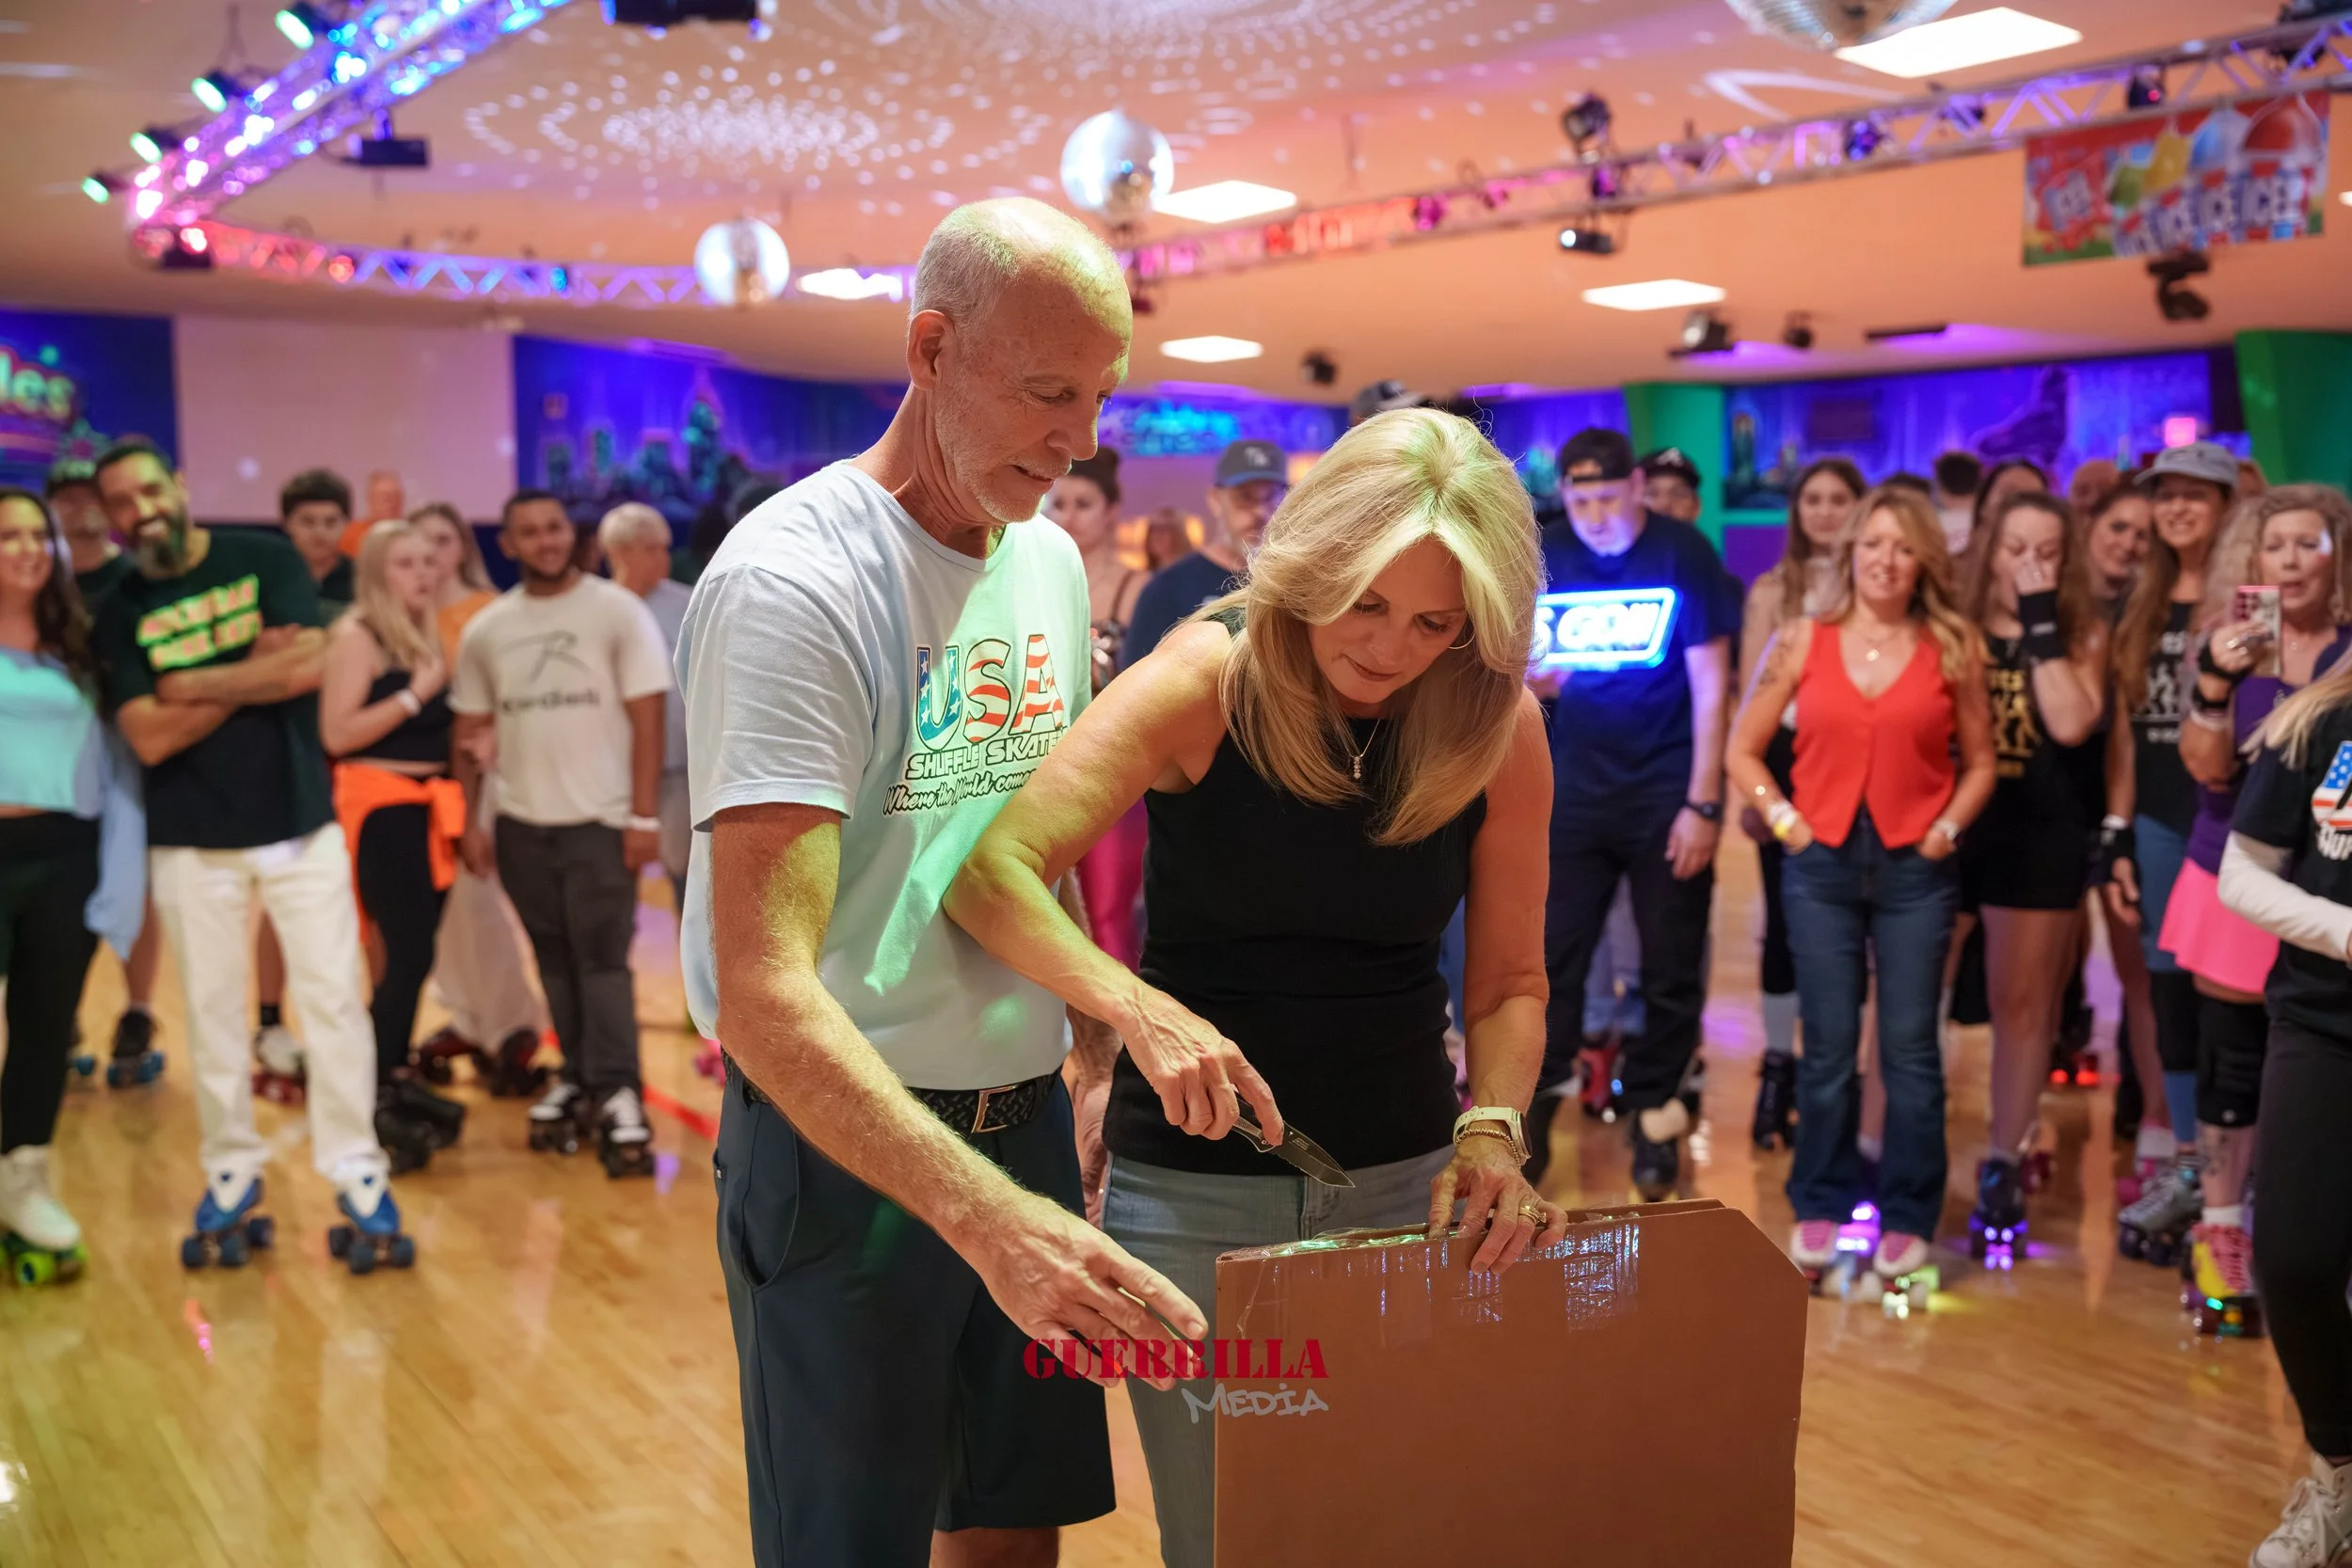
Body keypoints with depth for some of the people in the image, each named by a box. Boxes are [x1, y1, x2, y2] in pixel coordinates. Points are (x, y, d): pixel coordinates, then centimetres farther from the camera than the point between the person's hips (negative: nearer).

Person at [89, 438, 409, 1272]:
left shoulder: (264, 560, -2)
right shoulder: (120, 611, 1)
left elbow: (308, 666, -15)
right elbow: (150, 736, -10)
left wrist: (191, 683, -9)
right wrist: (253, 672, -12)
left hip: (301, 825, -1)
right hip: (191, 843, 1)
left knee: (333, 999, -2)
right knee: (212, 1014, 8)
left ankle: (358, 1178, 6)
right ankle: (231, 1179, 20)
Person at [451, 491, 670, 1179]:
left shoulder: (619, 612, -5)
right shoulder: (485, 630, 7)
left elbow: (647, 719, -7)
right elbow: (469, 731, 13)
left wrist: (644, 816, -11)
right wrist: (470, 820, 8)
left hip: (599, 819, -4)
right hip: (521, 824, 4)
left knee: (602, 960, -6)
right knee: (555, 961, 10)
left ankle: (617, 1094, -3)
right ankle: (581, 1078, 19)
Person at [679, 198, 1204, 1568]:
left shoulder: (1053, 563, 6)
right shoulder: (795, 584, -19)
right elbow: (765, 993, -28)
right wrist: (991, 1216, -37)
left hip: (1027, 1121, 7)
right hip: (845, 1145, -7)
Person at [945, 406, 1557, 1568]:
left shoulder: (1501, 729, -6)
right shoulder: (1210, 679, -15)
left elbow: (1508, 979, 1)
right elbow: (992, 872, -22)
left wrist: (1492, 1132, -17)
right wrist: (1140, 1011, -37)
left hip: (1405, 1183, 3)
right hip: (1195, 1186, -2)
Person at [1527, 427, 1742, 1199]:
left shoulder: (1682, 553, -7)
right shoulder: (1548, 557, 0)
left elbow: (1710, 687, -7)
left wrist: (1703, 803, -11)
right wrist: (1530, 679, -16)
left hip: (1667, 792, -2)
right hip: (1575, 788, 2)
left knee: (1672, 968, 5)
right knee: (1551, 959, 0)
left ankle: (1654, 1114, 18)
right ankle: (1533, 1109, 9)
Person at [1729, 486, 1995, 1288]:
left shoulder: (1953, 648, 2)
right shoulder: (1800, 640, 2)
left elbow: (1980, 762, 10)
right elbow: (1743, 751, 8)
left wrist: (1948, 828, -3)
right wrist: (1784, 821, -3)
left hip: (1916, 868, 0)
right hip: (1821, 865, 0)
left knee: (1909, 1049, 2)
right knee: (1828, 1048, 6)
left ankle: (1905, 1217, 14)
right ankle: (1821, 1207, 18)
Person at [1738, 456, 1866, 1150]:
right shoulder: (1771, 590, 6)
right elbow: (1751, 695, 5)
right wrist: (1749, 786, -2)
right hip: (1790, 760, 1)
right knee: (1786, 921, 4)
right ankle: (1779, 1068, 13)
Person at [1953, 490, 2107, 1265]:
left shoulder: (2083, 632, 2)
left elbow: (2072, 724, -15)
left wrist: (2041, 622, -13)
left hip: (2039, 838, 0)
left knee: (2021, 1005, 7)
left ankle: (2003, 1167, 18)